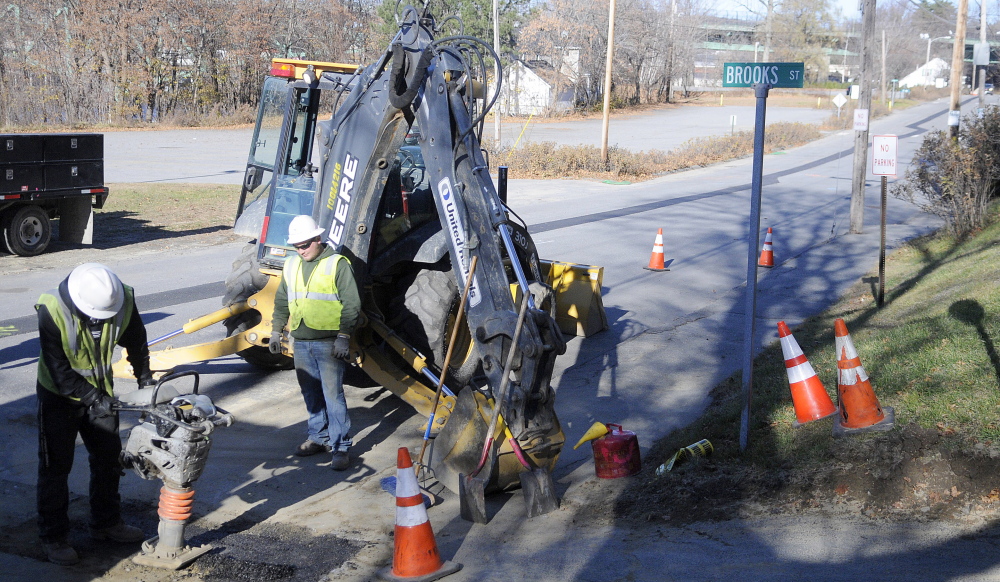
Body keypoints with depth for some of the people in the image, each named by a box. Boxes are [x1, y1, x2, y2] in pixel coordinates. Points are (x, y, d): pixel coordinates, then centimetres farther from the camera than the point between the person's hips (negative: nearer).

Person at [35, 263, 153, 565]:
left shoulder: (124, 301, -21)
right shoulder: (53, 311, -32)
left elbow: (136, 341, 1)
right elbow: (59, 370, -27)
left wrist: (144, 377, 8)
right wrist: (94, 399, -30)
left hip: (100, 391, 5)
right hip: (59, 395, -5)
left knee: (108, 458, 14)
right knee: (56, 466, 1)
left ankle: (106, 523, 31)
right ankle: (52, 537, 13)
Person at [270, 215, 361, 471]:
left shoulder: (337, 264, -7)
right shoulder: (291, 265, 12)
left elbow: (351, 304, -10)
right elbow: (281, 302, 22)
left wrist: (343, 336, -15)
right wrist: (276, 330, 16)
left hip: (329, 342, -6)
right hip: (300, 342, 6)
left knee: (333, 394, -7)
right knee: (311, 393, 13)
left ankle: (341, 446, -2)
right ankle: (318, 437, 26)